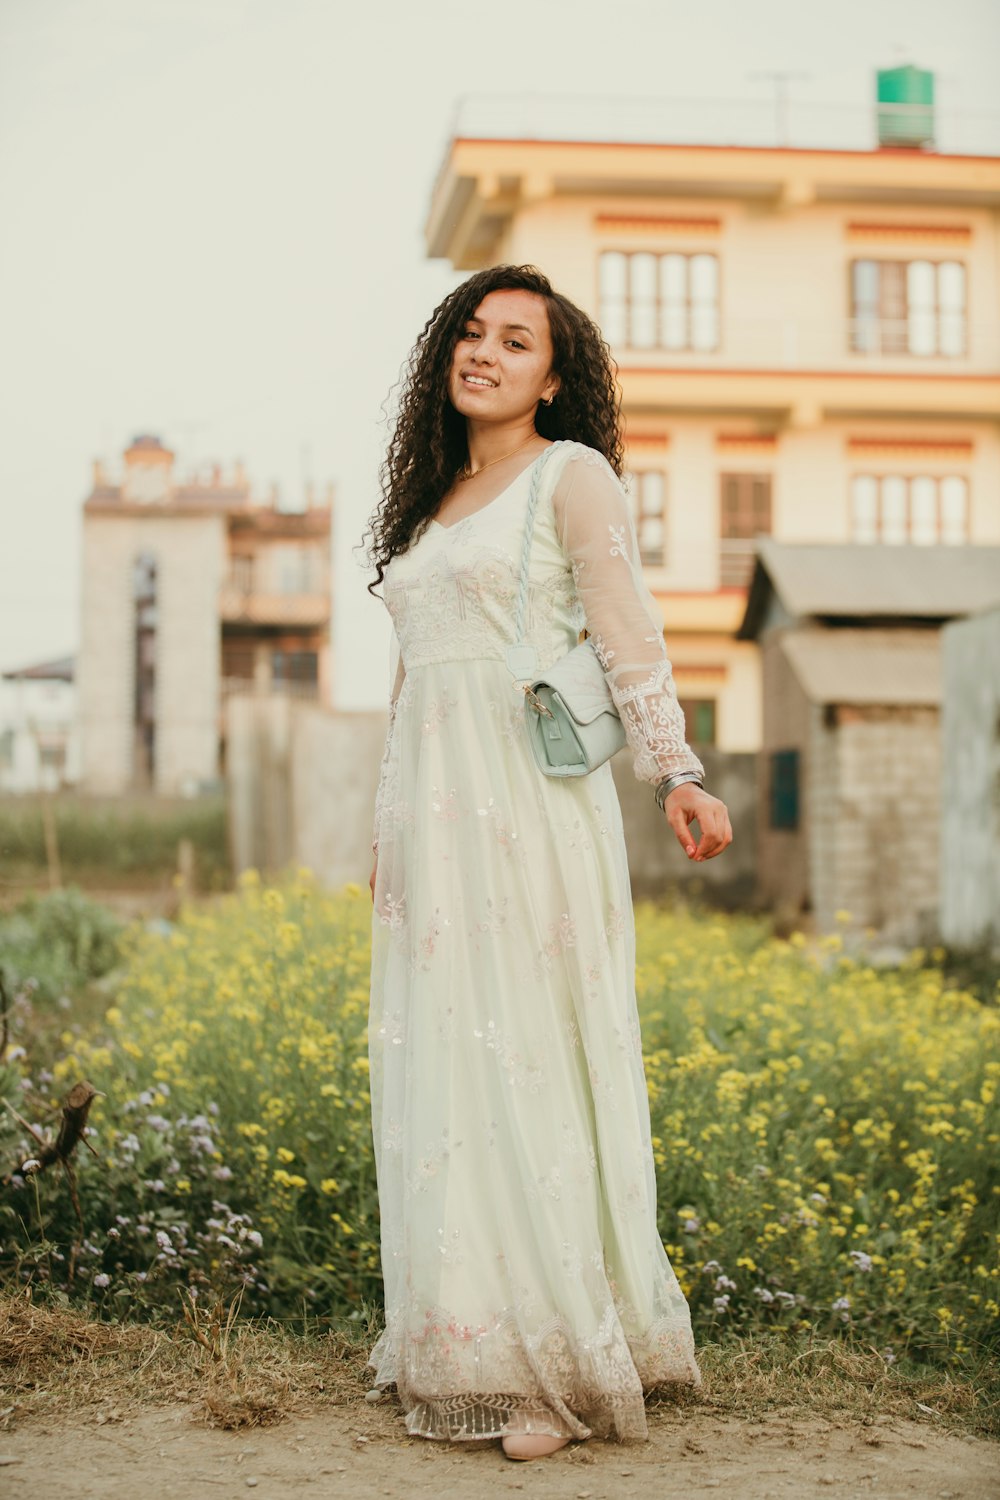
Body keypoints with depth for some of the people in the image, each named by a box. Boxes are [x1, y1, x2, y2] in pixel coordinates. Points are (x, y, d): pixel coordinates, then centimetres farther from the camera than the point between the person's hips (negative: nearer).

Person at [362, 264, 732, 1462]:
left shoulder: (572, 474, 1)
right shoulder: (432, 502, 20)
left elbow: (630, 645, -7)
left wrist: (677, 775, -22)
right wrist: (389, 833, 20)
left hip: (529, 803, -7)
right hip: (431, 810, 7)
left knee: (532, 1063, -7)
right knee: (442, 1069, 6)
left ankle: (562, 1359, 1)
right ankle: (468, 1338, 15)